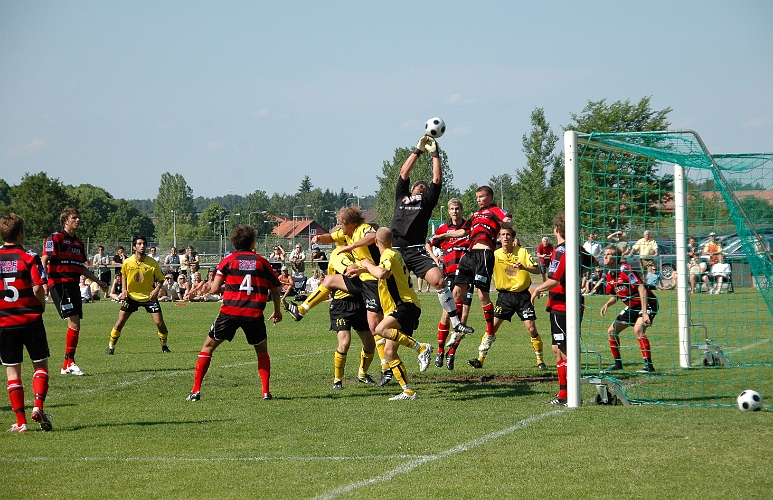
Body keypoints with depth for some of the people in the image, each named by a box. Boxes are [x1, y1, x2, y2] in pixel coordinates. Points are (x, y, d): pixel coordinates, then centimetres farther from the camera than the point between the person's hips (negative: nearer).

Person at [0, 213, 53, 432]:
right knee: (40, 364, 11)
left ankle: (20, 422, 3)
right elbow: (38, 288, -15)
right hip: (31, 320, -2)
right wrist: (40, 306, 4)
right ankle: (38, 406, -10)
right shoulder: (30, 258, -7)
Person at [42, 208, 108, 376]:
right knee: (74, 323, -15)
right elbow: (44, 261, -14)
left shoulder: (78, 242, 18)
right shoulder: (55, 238, -6)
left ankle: (67, 366, 10)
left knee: (75, 325, 4)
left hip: (74, 286, 8)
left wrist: (98, 281, 30)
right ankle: (69, 362, -8)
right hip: (59, 284, -8)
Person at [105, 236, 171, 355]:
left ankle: (164, 346, 15)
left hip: (149, 296, -1)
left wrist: (156, 290, -18)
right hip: (131, 296, 1)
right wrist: (124, 290, -1)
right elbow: (123, 276, 12)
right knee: (120, 323, -4)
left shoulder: (152, 263, -13)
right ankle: (111, 347, 11)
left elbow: (160, 279, 0)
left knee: (160, 323, -8)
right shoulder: (127, 262, -9)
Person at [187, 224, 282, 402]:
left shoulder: (228, 261, 5)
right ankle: (266, 392, 10)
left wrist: (212, 287, 23)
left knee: (208, 346, 13)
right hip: (254, 314, 1)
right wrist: (277, 311, 26)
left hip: (230, 311, -1)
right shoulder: (261, 262, 8)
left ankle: (196, 390, 5)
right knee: (262, 350, 22)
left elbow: (214, 289, -1)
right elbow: (275, 288, 12)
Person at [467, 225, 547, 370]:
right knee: (492, 327, -7)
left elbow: (537, 270, -7)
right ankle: (480, 359, -3)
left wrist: (524, 267, -25)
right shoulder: (495, 254, 1)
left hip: (522, 295, -1)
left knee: (531, 329, -5)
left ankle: (540, 361, 10)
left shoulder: (522, 252, -2)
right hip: (505, 295, 1)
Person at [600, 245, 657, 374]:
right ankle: (618, 363, 22)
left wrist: (644, 312, -33)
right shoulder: (610, 275, 4)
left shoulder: (625, 270, -22)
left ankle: (649, 365, -25)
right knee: (612, 331, 8)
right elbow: (615, 295, 18)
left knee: (638, 329, -31)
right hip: (632, 307, 9)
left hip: (647, 304, -9)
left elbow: (642, 289, -27)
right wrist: (607, 304, -4)